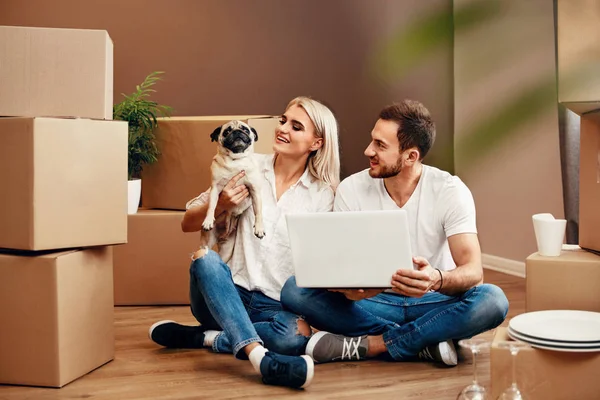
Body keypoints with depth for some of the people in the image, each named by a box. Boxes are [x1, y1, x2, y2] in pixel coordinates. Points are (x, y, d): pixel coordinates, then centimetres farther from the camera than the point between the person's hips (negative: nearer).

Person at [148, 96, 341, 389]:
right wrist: (221, 205, -13)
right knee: (204, 257, -31)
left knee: (297, 337, -33)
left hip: (276, 306, 0)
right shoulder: (249, 168, 4)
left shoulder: (322, 195, 2)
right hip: (230, 293, 1)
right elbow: (188, 224, 7)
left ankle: (200, 337, -15)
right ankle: (259, 355, -45)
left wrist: (305, 312, -17)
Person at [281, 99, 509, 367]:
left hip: (430, 302, -1)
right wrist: (347, 286, -37)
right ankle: (424, 343, -23)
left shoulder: (451, 191, -11)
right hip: (373, 301, 2)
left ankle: (366, 345, -25)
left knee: (492, 300, -31)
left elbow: (473, 271, -20)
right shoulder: (351, 189, -7)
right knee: (294, 290, -23)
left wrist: (437, 279, -43)